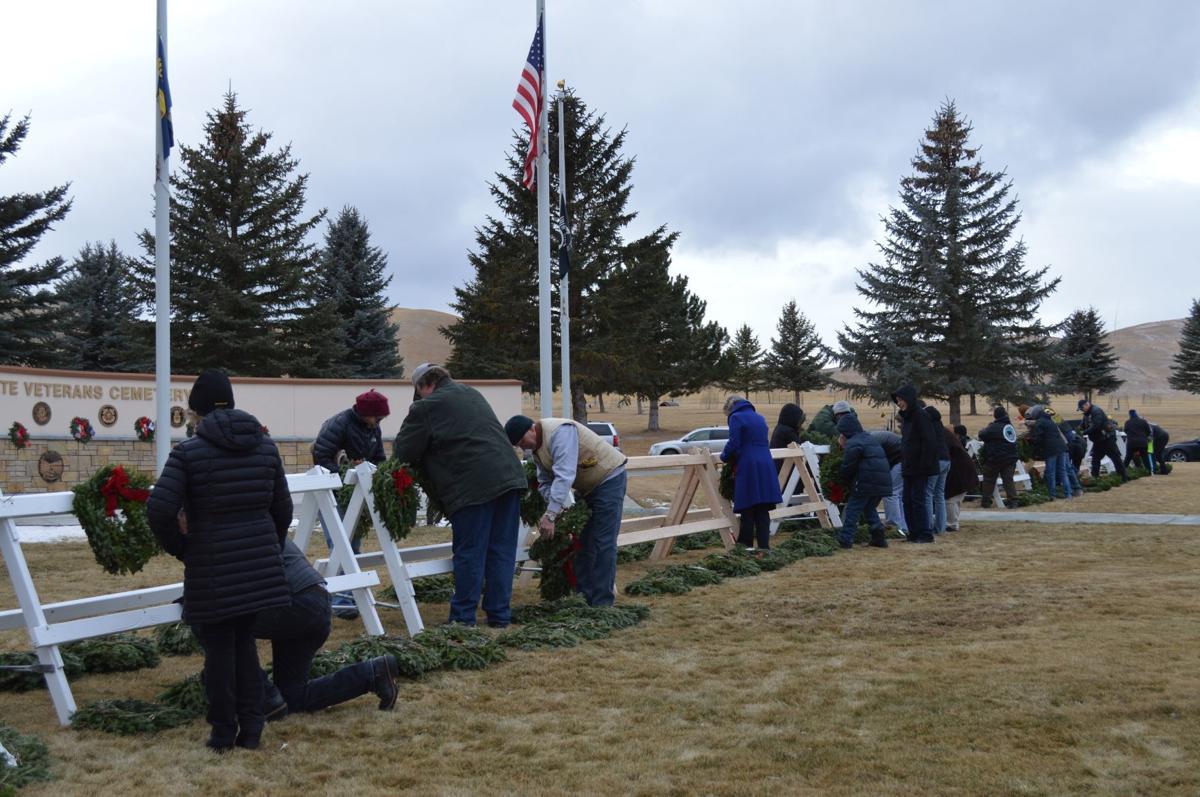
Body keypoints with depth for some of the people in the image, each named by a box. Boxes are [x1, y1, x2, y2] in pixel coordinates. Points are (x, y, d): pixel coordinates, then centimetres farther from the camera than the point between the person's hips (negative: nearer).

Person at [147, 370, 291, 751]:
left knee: (219, 647, 8)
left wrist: (180, 548, 1)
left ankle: (224, 733, 17)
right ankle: (251, 727, 18)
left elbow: (159, 510, -15)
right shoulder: (265, 446, 6)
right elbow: (282, 508, 11)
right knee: (245, 641, 18)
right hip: (258, 562, 4)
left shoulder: (188, 451, -8)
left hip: (212, 565, -4)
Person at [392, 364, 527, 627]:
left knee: (469, 554, 1)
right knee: (502, 551, 9)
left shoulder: (426, 407, 0)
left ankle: (463, 618, 7)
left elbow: (402, 452, 2)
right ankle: (500, 616, 14)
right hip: (509, 475, 7)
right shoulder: (472, 394, 23)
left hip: (473, 486, -7)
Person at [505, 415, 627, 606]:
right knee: (582, 541, 10)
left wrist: (550, 515, -39)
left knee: (603, 543, -12)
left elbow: (564, 476, -36)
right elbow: (545, 483, 1)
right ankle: (583, 596, 16)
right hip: (587, 487, 10)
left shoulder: (560, 432, -29)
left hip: (608, 479, -9)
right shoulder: (536, 448, 1)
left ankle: (601, 604, -10)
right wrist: (549, 512, -18)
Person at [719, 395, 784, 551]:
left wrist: (724, 457, 9)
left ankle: (745, 545, 3)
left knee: (747, 510, -2)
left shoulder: (736, 417, -2)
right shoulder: (760, 418, 22)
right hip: (766, 467, 6)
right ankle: (764, 546, 5)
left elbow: (733, 444, -9)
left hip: (748, 468, -6)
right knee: (763, 511, 6)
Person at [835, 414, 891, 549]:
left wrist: (839, 476, 13)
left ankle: (845, 540, -2)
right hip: (883, 481, 8)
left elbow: (847, 468, -8)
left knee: (852, 509, 0)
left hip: (866, 482, -8)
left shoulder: (852, 445, -7)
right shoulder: (870, 439, 22)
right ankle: (879, 537, 13)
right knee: (870, 508, 22)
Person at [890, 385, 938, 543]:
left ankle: (926, 534, 1)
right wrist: (904, 464, 13)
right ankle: (914, 533, 16)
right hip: (908, 467, 9)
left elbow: (929, 442, -18)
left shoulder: (921, 416, -13)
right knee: (908, 501, 10)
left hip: (920, 468, -9)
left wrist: (924, 465, -21)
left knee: (917, 500, -6)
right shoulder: (906, 416, 14)